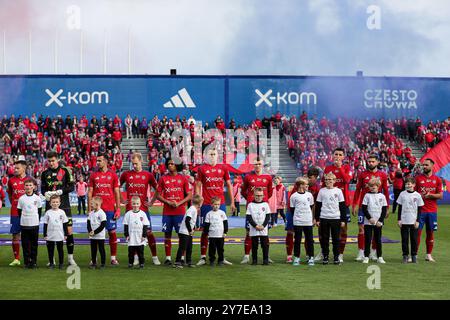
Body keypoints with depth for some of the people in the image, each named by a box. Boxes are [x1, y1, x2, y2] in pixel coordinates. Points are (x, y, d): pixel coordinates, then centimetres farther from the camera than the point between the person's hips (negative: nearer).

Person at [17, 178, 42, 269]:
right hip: (24, 224, 0)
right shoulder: (21, 199, 1)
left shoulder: (37, 198, 0)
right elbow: (19, 211, 7)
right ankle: (26, 261, 9)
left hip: (34, 224, 0)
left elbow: (39, 211, 8)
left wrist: (37, 220, 4)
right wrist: (23, 220, 3)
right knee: (25, 244, 2)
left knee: (34, 244, 3)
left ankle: (33, 261, 10)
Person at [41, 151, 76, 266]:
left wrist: (61, 191, -16)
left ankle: (70, 257, 5)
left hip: (64, 205, -2)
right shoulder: (45, 173, 10)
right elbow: (42, 189, 13)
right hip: (50, 205, 2)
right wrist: (46, 193, -9)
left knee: (69, 230, -5)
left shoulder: (65, 171, 1)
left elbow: (71, 187, -2)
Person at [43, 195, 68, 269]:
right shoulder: (48, 213, -1)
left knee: (60, 250, 7)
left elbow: (65, 224, 6)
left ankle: (61, 263, 16)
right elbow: (45, 225, 3)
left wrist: (66, 234, 4)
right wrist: (45, 235, 0)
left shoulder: (62, 212, 0)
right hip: (50, 236, 0)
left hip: (60, 236, 0)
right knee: (50, 250, 7)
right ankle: (51, 263, 17)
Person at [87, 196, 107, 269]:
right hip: (92, 236, 6)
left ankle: (103, 263, 7)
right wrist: (90, 231, -8)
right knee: (93, 250, 9)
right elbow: (88, 223, 9)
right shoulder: (91, 213, 8)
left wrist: (95, 232, -17)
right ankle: (93, 263, 16)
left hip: (100, 236, -6)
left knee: (101, 249, 1)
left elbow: (103, 225, -16)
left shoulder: (102, 213, -12)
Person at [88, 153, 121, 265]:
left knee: (112, 232, 1)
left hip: (110, 209, -1)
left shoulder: (113, 175, 4)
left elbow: (117, 193, 5)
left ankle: (113, 257, 9)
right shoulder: (93, 175, 7)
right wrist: (89, 209, 1)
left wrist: (118, 209, -1)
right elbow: (90, 192, 7)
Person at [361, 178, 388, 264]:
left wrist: (380, 221, -6)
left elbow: (384, 210, 4)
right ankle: (366, 257, 5)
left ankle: (379, 257, 12)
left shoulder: (382, 196, 4)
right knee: (368, 240, 0)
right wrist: (370, 218, -12)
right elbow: (364, 208, -2)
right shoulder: (367, 195, 1)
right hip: (368, 222, -1)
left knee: (378, 240, 6)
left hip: (378, 223, 1)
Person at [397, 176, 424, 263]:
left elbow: (419, 209, 3)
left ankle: (414, 256, 12)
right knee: (404, 239, 2)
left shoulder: (417, 195, 0)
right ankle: (405, 256, 9)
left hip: (414, 221, -1)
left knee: (414, 239, 3)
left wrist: (418, 221, -2)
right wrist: (399, 219, 1)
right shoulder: (402, 194, 2)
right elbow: (400, 207, 6)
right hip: (404, 221, 1)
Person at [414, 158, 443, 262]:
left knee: (430, 232, 6)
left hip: (432, 211, 2)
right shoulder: (418, 178, 3)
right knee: (417, 232, -4)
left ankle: (429, 255, 15)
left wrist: (430, 195, -12)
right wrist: (420, 196, -14)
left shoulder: (437, 179, 5)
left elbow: (440, 195, 3)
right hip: (420, 210, -2)